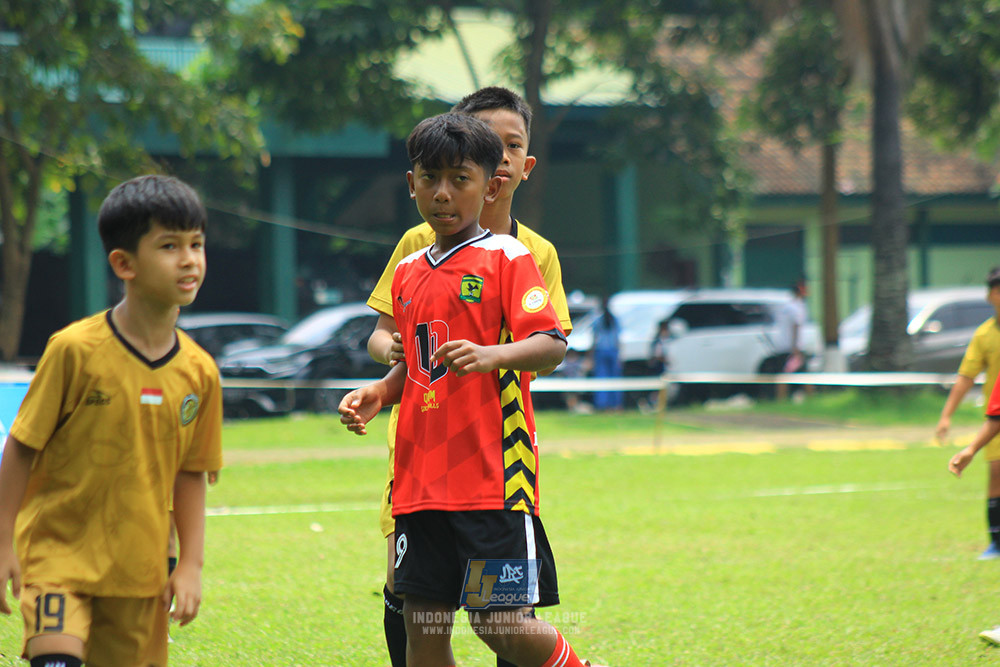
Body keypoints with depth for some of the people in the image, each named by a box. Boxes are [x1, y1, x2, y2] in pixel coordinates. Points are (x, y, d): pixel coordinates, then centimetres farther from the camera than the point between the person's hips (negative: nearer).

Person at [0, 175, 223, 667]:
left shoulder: (198, 372, 0)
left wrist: (190, 564, 4)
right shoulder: (75, 350, -13)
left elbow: (191, 475, 9)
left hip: (139, 568, 5)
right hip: (59, 552, -4)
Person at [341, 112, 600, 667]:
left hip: (491, 472, -6)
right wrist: (380, 392, 8)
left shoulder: (507, 258, -3)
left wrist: (491, 355, -32)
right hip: (421, 476, 6)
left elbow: (551, 345, -14)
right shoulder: (409, 273, 17)